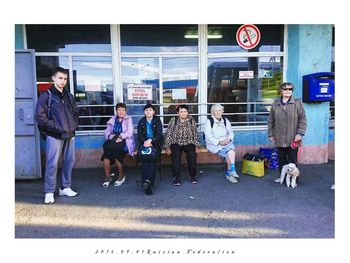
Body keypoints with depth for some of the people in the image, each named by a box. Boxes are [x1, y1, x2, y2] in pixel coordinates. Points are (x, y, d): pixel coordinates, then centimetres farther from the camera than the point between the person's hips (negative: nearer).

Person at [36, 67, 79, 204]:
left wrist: (74, 125, 6)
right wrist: (56, 127, -13)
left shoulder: (69, 96, 15)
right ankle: (49, 192, 8)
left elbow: (75, 113, 22)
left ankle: (65, 187, 23)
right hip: (54, 135, -5)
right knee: (52, 164, -4)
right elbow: (40, 116, -9)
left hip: (70, 135, 6)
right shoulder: (46, 95, -2)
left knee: (69, 161, 10)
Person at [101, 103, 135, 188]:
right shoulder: (112, 120, 17)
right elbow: (107, 133, 8)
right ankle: (107, 177, -5)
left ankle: (121, 176, -5)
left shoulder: (128, 119, 7)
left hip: (124, 142, -3)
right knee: (106, 155, -24)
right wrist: (113, 137, -11)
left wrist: (119, 136, -14)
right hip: (113, 142, 3)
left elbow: (129, 133, -5)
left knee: (116, 156, -29)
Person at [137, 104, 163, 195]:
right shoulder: (141, 122, 16)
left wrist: (150, 140, -18)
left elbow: (159, 134, -1)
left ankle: (147, 181, -42)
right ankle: (148, 186, -35)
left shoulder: (157, 121, 10)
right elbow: (139, 135, 6)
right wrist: (145, 141, -15)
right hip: (144, 144, 1)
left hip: (155, 144, 0)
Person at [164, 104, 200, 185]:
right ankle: (176, 177, -19)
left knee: (192, 154, -29)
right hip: (176, 143, -1)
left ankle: (193, 176, -10)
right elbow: (168, 134, 1)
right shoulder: (173, 120, 4)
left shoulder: (192, 121, 9)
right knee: (176, 154, -31)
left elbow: (195, 134, 12)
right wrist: (167, 147, -6)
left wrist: (196, 145, -2)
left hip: (188, 143, 1)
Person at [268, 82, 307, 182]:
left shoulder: (297, 103, 0)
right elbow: (270, 121, 10)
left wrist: (300, 133, -11)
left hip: (293, 140, -2)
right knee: (281, 159, 12)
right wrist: (270, 134, 8)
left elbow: (303, 119, -3)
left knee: (292, 160, 4)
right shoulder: (275, 104, 7)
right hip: (279, 139, 3)